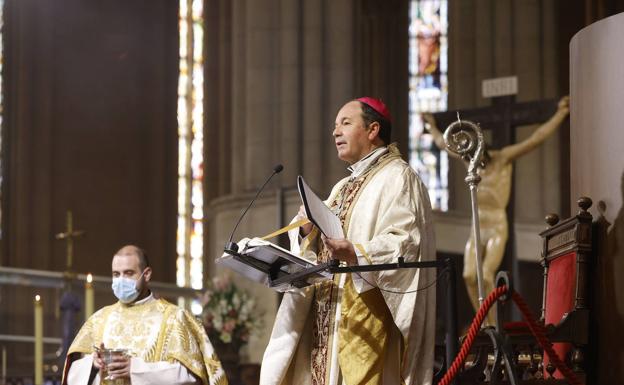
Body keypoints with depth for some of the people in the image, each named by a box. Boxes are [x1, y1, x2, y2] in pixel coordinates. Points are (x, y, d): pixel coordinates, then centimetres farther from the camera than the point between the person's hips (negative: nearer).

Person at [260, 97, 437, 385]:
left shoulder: (396, 178, -2)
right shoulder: (343, 188, 25)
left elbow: (405, 243, -16)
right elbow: (317, 251, 21)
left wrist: (355, 253, -31)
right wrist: (307, 231, -1)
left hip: (366, 315, -8)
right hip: (326, 316, 8)